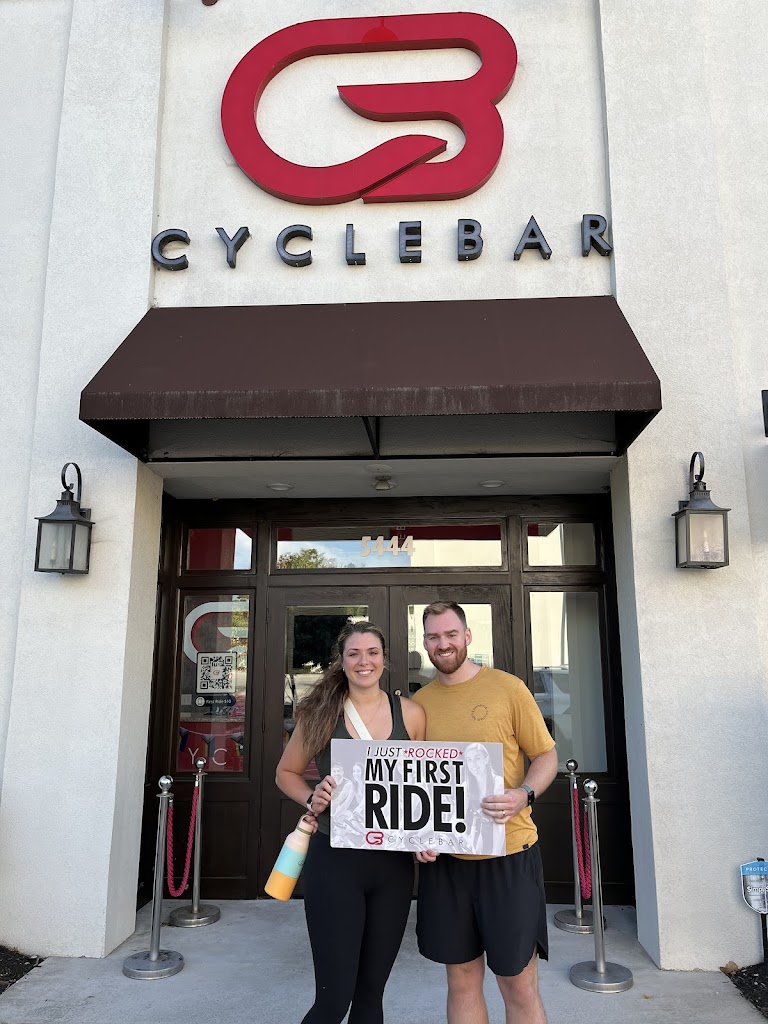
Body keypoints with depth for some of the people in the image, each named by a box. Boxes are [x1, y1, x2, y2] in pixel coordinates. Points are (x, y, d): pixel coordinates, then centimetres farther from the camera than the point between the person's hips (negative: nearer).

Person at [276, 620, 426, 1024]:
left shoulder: (410, 713, -2)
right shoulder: (319, 712, -4)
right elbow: (286, 773, 8)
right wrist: (312, 799, -11)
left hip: (393, 864, 2)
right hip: (334, 862, -2)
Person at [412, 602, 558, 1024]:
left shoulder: (508, 688, -5)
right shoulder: (420, 702, 5)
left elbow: (546, 756, -1)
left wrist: (523, 795, -19)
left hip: (507, 856, -3)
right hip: (443, 859, 3)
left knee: (519, 986, 7)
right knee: (462, 979, 15)